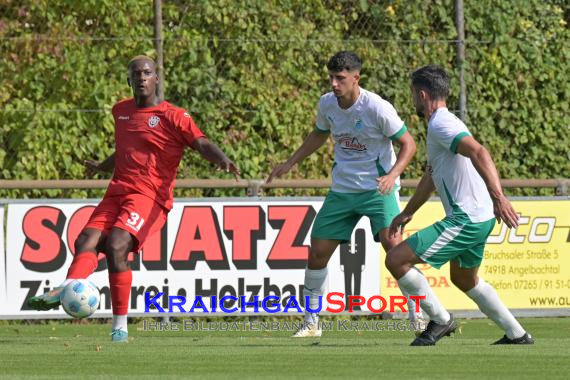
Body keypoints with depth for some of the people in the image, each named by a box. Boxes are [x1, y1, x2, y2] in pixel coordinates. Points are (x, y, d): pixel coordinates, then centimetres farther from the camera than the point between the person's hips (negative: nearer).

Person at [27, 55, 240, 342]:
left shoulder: (173, 117, 0)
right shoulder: (121, 111, 20)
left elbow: (202, 144, -12)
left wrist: (222, 160, -32)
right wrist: (101, 167, 53)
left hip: (149, 198, -7)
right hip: (117, 194, 7)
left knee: (116, 246, -27)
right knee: (87, 241, -19)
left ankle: (120, 325, -22)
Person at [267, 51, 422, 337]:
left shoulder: (377, 108, -18)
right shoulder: (327, 104, -1)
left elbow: (408, 144, -10)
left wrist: (392, 175, -26)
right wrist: (289, 164, 21)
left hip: (378, 188, -5)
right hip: (342, 190, 5)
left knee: (393, 243, -25)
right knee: (317, 252, 1)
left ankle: (418, 316, -15)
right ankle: (311, 322, 16)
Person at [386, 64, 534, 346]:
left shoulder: (440, 124, -15)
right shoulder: (440, 124, 18)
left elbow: (478, 153, -32)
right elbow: (431, 176, 31)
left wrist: (498, 197, -41)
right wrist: (406, 213, 35)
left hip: (465, 221, -11)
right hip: (479, 218, 11)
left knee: (396, 260, -11)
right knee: (465, 280, 30)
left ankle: (440, 320, -1)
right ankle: (517, 335, 35)